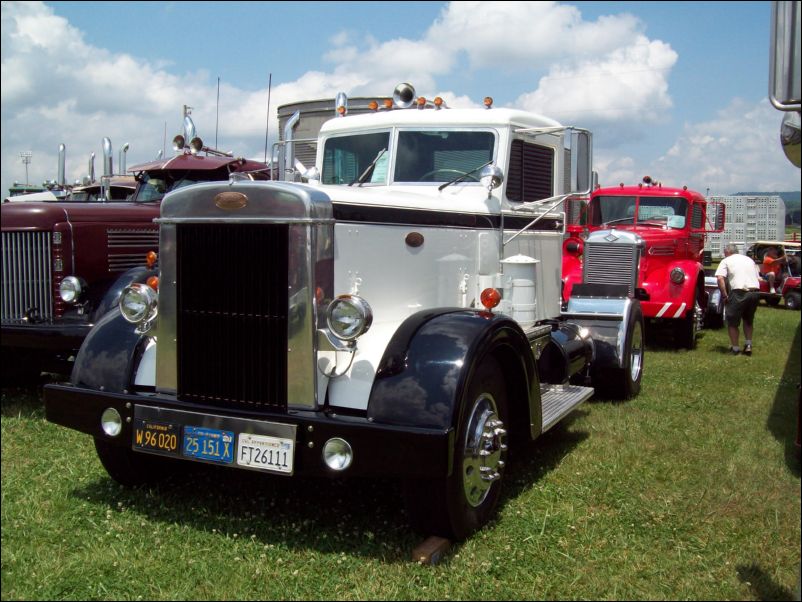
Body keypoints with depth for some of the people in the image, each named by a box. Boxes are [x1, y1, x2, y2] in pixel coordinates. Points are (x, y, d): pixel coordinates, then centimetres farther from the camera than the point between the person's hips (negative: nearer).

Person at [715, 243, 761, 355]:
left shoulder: (726, 261, 7)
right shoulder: (749, 259, 24)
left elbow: (720, 278, -9)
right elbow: (759, 279, 21)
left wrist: (725, 295, -6)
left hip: (739, 292, -5)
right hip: (755, 292, 5)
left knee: (732, 321, 10)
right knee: (749, 320, 26)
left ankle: (735, 348, 14)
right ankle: (748, 345, 21)